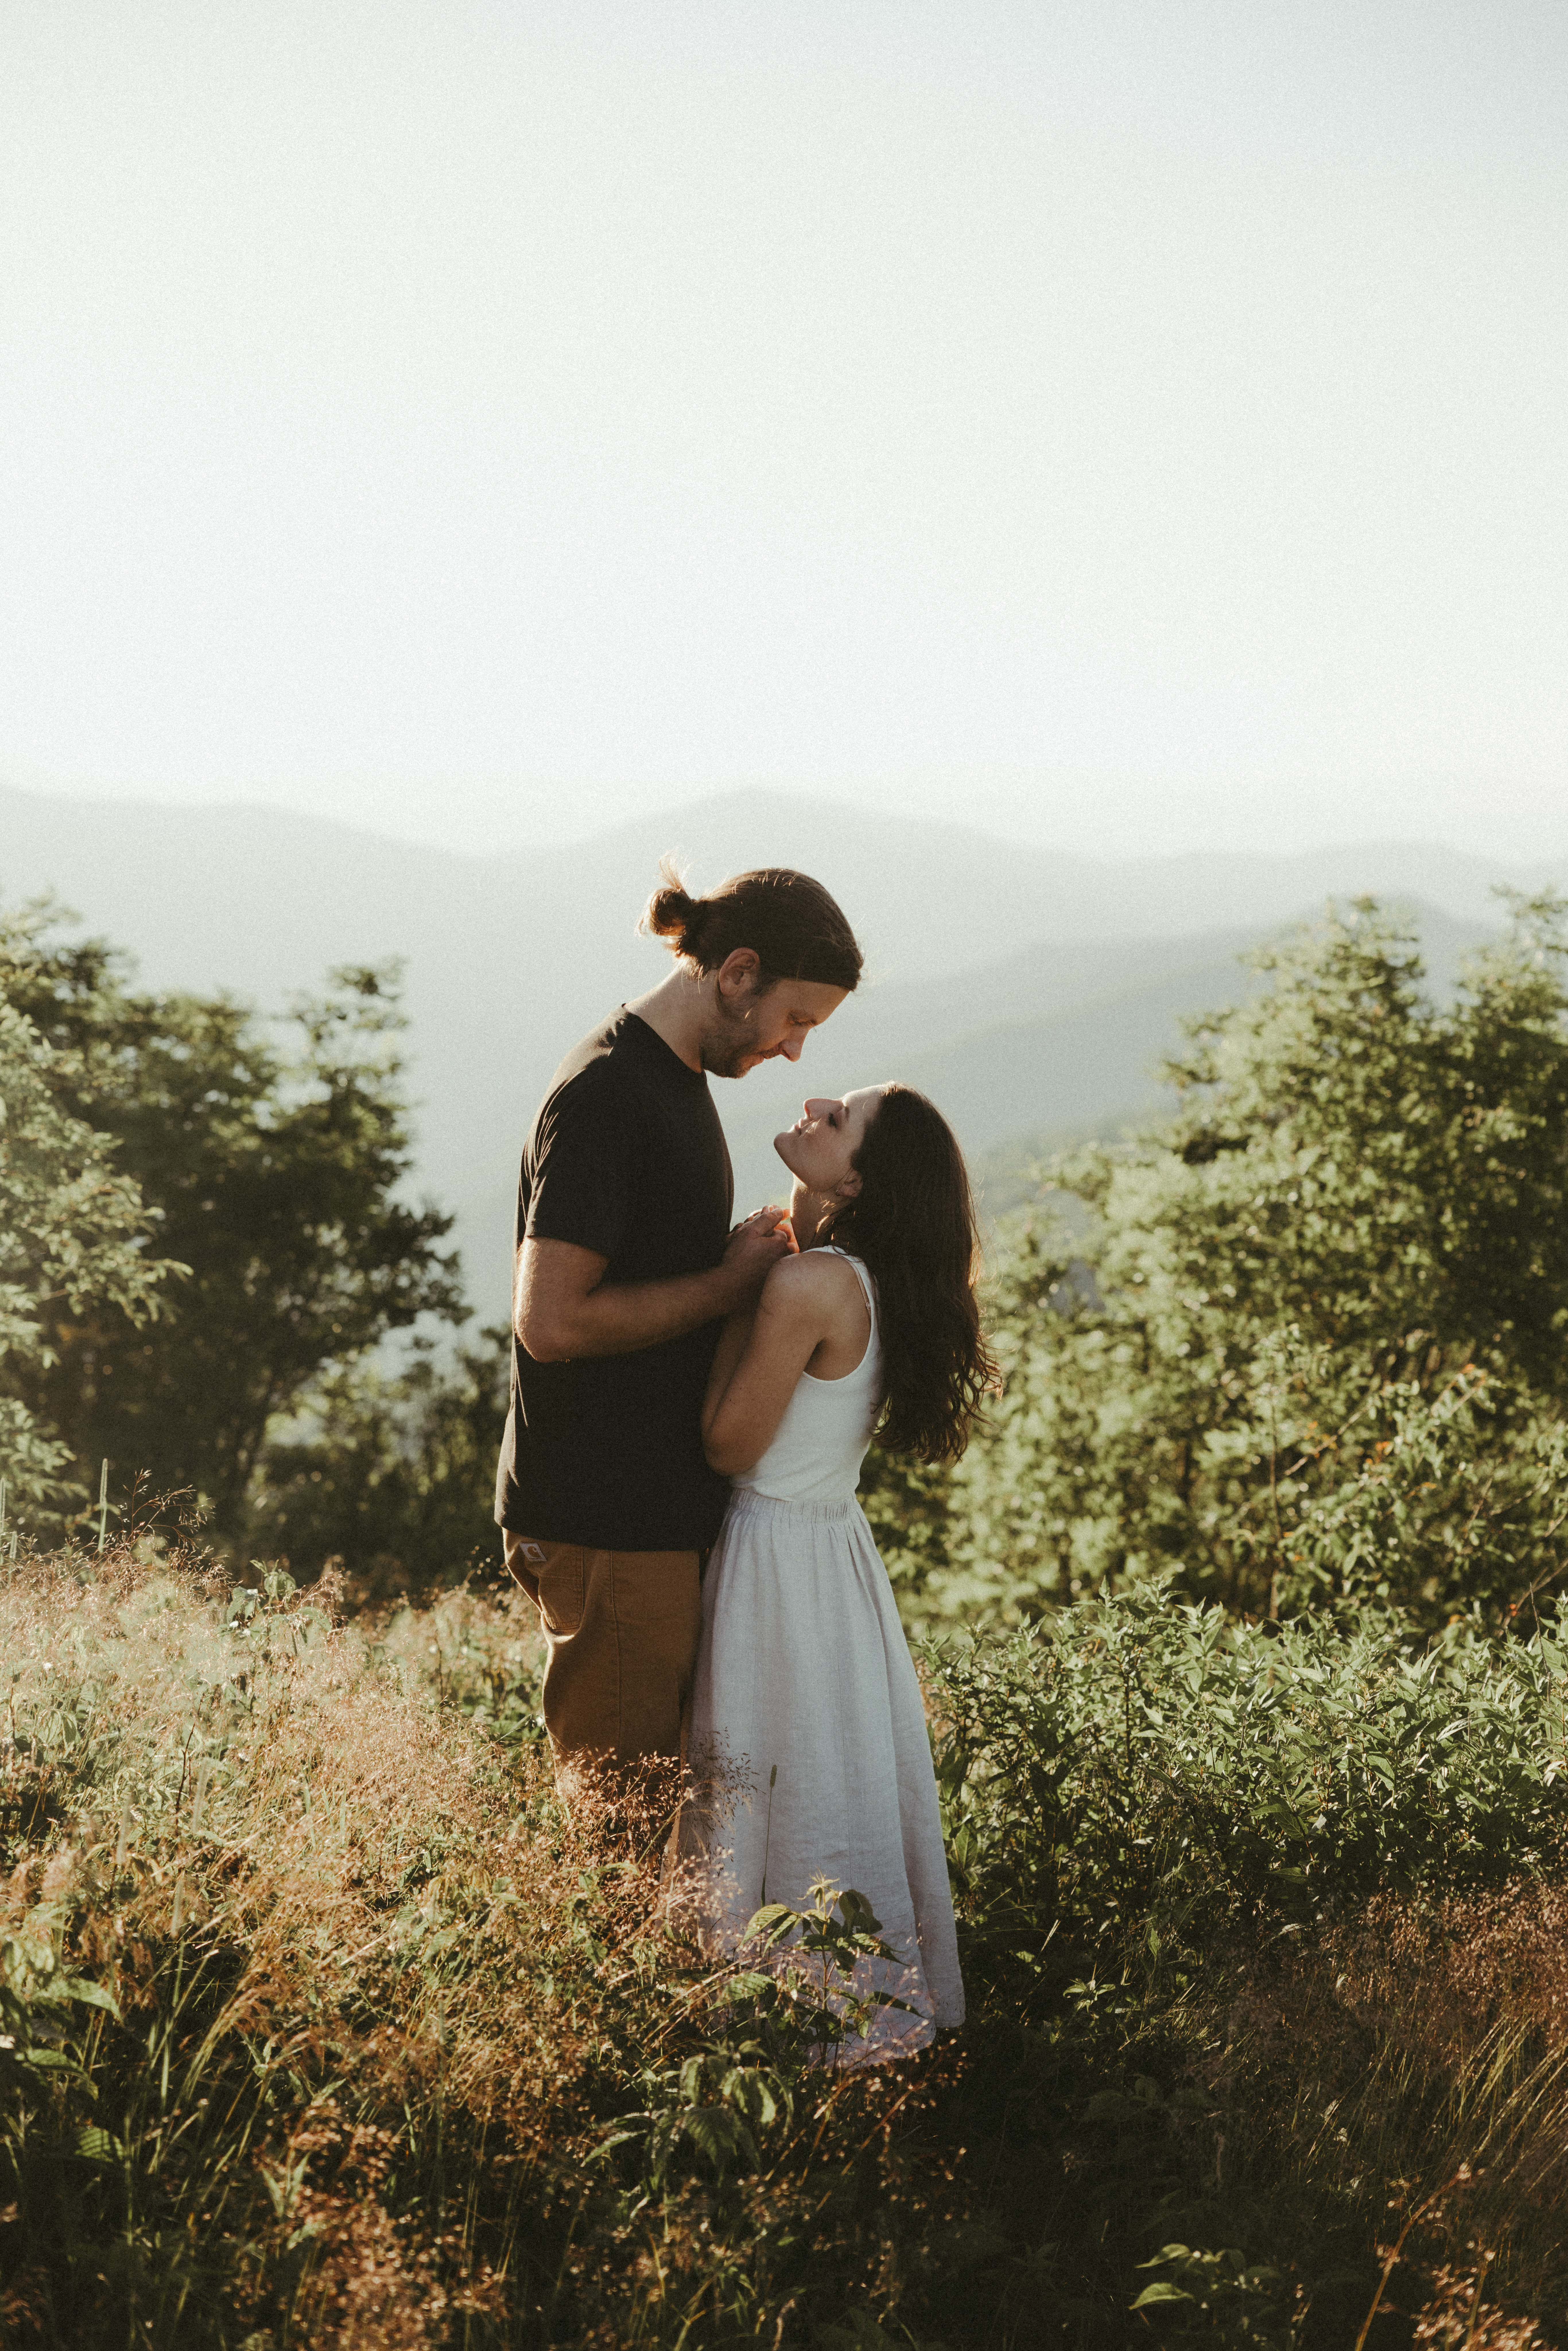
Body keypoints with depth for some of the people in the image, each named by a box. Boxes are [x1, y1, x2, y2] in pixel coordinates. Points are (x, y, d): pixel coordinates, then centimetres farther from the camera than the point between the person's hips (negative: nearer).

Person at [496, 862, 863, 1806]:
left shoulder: (677, 1078, 14)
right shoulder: (605, 1096, -18)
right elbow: (551, 1320, -23)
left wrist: (739, 1255, 7)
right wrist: (729, 1284, -15)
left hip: (666, 1506, 10)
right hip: (606, 1524, -10)